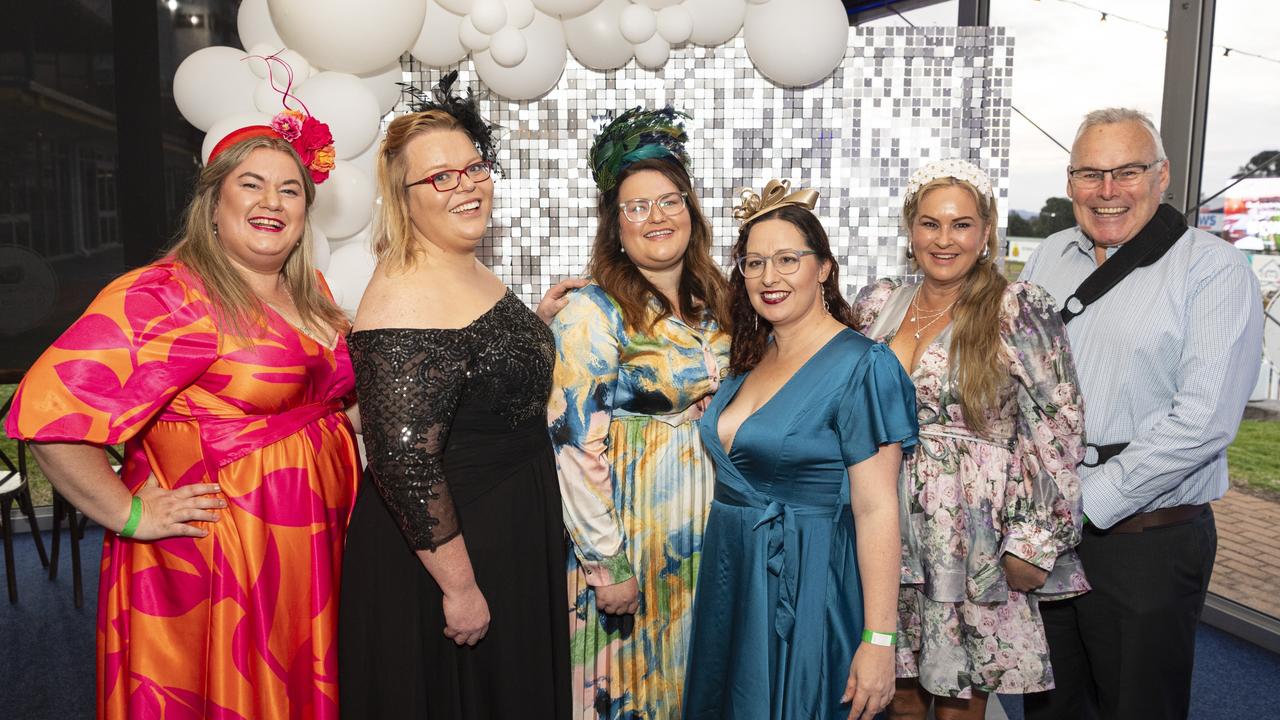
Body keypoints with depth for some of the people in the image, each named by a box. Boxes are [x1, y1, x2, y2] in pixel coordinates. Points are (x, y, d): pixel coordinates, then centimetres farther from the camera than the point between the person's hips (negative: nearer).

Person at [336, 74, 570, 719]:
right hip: (444, 546, -9)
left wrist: (537, 317, 11)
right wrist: (458, 586, -23)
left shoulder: (473, 274, 5)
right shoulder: (405, 303, -25)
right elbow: (404, 463, -27)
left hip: (512, 538, 9)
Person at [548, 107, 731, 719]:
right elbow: (575, 445, -17)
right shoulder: (592, 312, -14)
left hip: (708, 524, 6)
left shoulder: (713, 303, 5)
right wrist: (606, 564, -18)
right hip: (631, 526, -6)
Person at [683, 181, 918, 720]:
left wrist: (878, 641, -20)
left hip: (805, 591, -7)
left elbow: (875, 510, -18)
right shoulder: (751, 357, 6)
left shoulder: (859, 366, -15)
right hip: (729, 581, 7)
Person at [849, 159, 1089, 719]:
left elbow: (1058, 428, -9)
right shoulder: (877, 304, 5)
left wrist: (1035, 541, -11)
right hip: (888, 530, 4)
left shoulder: (1019, 310, -8)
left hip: (975, 539, -3)